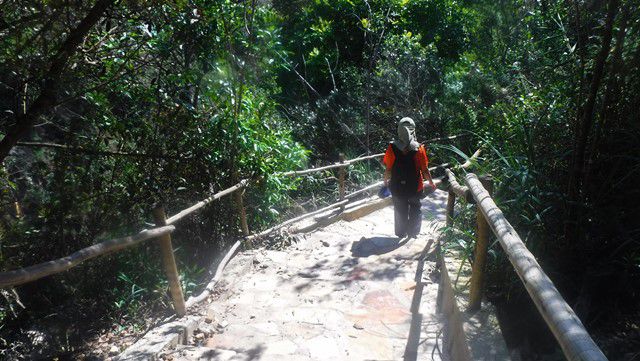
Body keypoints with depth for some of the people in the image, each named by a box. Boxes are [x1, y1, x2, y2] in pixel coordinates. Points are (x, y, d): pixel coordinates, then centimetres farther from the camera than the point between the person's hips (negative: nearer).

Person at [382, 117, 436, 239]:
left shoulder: (392, 147, -14)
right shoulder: (419, 148, -15)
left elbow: (388, 169, -11)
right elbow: (425, 170, -11)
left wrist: (386, 182, 5)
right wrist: (431, 183, 3)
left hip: (397, 187, 1)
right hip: (415, 187, 0)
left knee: (400, 212, 19)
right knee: (415, 211, 21)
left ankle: (401, 234, 31)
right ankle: (413, 234, 29)